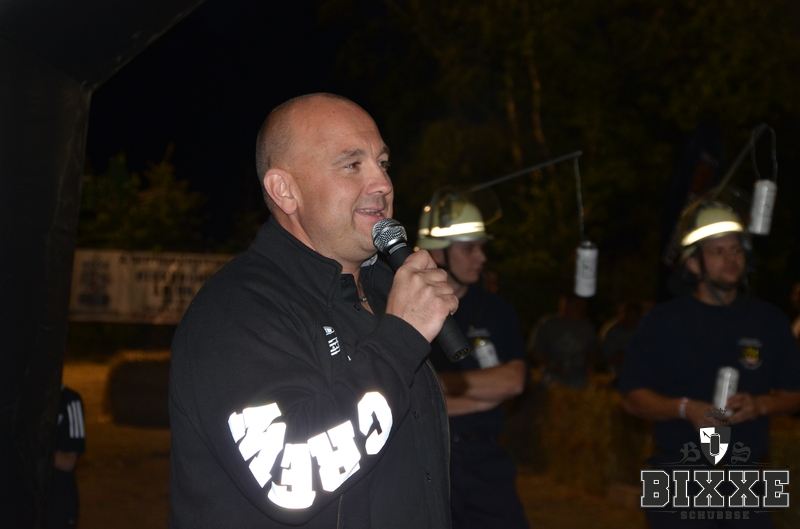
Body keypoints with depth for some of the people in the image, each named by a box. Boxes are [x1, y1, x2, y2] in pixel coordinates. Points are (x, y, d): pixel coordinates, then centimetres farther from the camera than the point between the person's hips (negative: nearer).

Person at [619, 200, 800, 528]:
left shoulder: (769, 321, 6)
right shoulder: (663, 321, -1)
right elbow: (632, 397, -2)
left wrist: (760, 404, -12)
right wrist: (685, 408, -18)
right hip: (679, 479, -2)